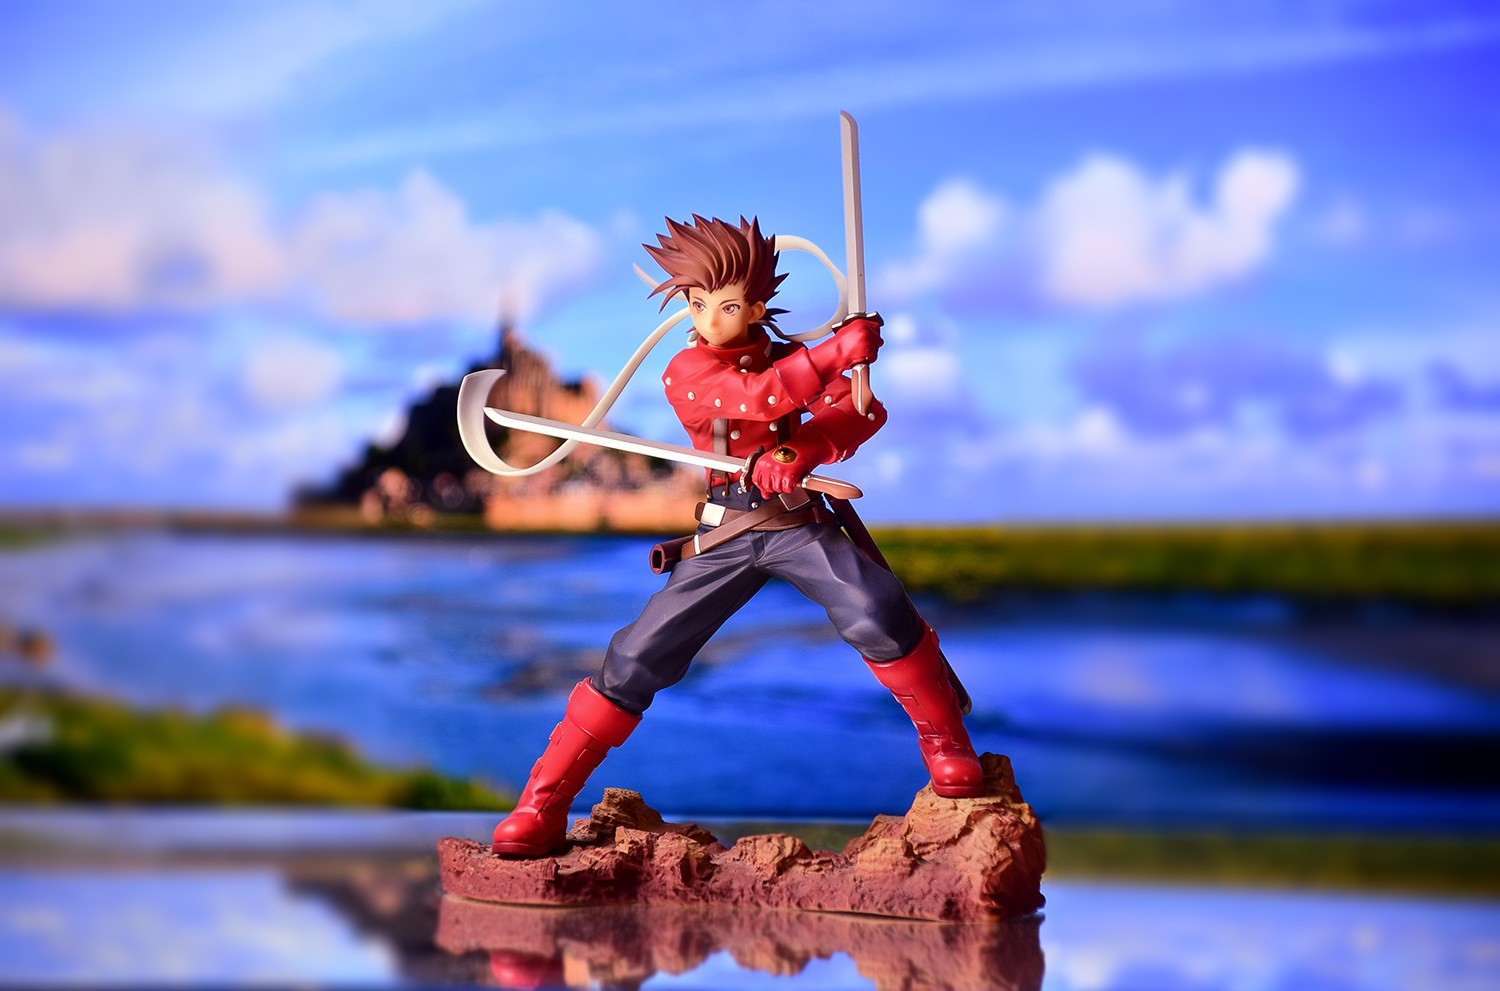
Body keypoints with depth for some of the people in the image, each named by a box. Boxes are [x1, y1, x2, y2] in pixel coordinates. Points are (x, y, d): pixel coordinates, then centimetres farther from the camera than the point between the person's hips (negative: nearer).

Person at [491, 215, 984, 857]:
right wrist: (837, 351, -28)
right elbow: (759, 396, -25)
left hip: (800, 521, 1)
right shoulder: (686, 371, -5)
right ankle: (543, 804, 4)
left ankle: (946, 743, -4)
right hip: (724, 534, -1)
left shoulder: (787, 359, 5)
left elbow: (866, 410, -11)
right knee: (638, 658, -6)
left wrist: (802, 451, -28)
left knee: (875, 615, -26)